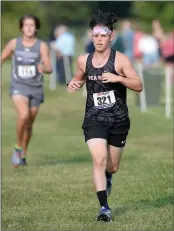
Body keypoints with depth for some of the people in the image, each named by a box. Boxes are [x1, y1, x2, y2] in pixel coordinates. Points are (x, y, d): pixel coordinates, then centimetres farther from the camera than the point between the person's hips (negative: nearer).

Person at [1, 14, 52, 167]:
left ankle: (23, 155, 30)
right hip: (19, 87, -1)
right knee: (24, 116, -26)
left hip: (36, 88, 1)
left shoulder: (42, 46, -5)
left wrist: (43, 68, -31)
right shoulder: (14, 43, -1)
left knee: (29, 124, 10)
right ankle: (18, 148, -5)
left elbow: (49, 69, -10)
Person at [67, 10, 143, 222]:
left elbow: (139, 86, -12)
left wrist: (118, 78, -27)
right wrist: (73, 84, -1)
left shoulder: (120, 60, -9)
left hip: (118, 120, -1)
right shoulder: (84, 60, 2)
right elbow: (80, 78, 22)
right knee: (99, 160, -19)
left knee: (112, 166, 12)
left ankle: (107, 177, 51)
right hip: (94, 119, 1)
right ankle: (104, 208, -15)